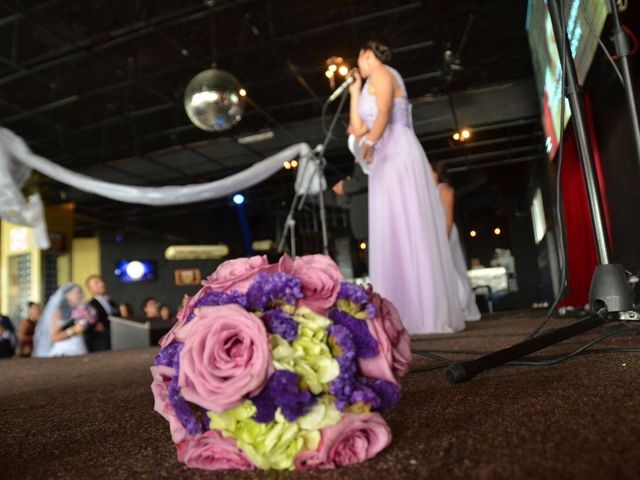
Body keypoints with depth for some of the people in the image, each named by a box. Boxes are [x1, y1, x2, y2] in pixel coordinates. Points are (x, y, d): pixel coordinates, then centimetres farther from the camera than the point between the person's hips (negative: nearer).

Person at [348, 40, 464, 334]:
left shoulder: (380, 72, 4)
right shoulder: (371, 85, 30)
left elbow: (384, 113, -14)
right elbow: (358, 130, 26)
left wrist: (370, 142, -27)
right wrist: (355, 92, 30)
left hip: (398, 156, -9)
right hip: (387, 160, 9)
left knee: (408, 232, -16)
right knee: (395, 235, 1)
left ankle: (426, 316, -17)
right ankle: (411, 315, 1)